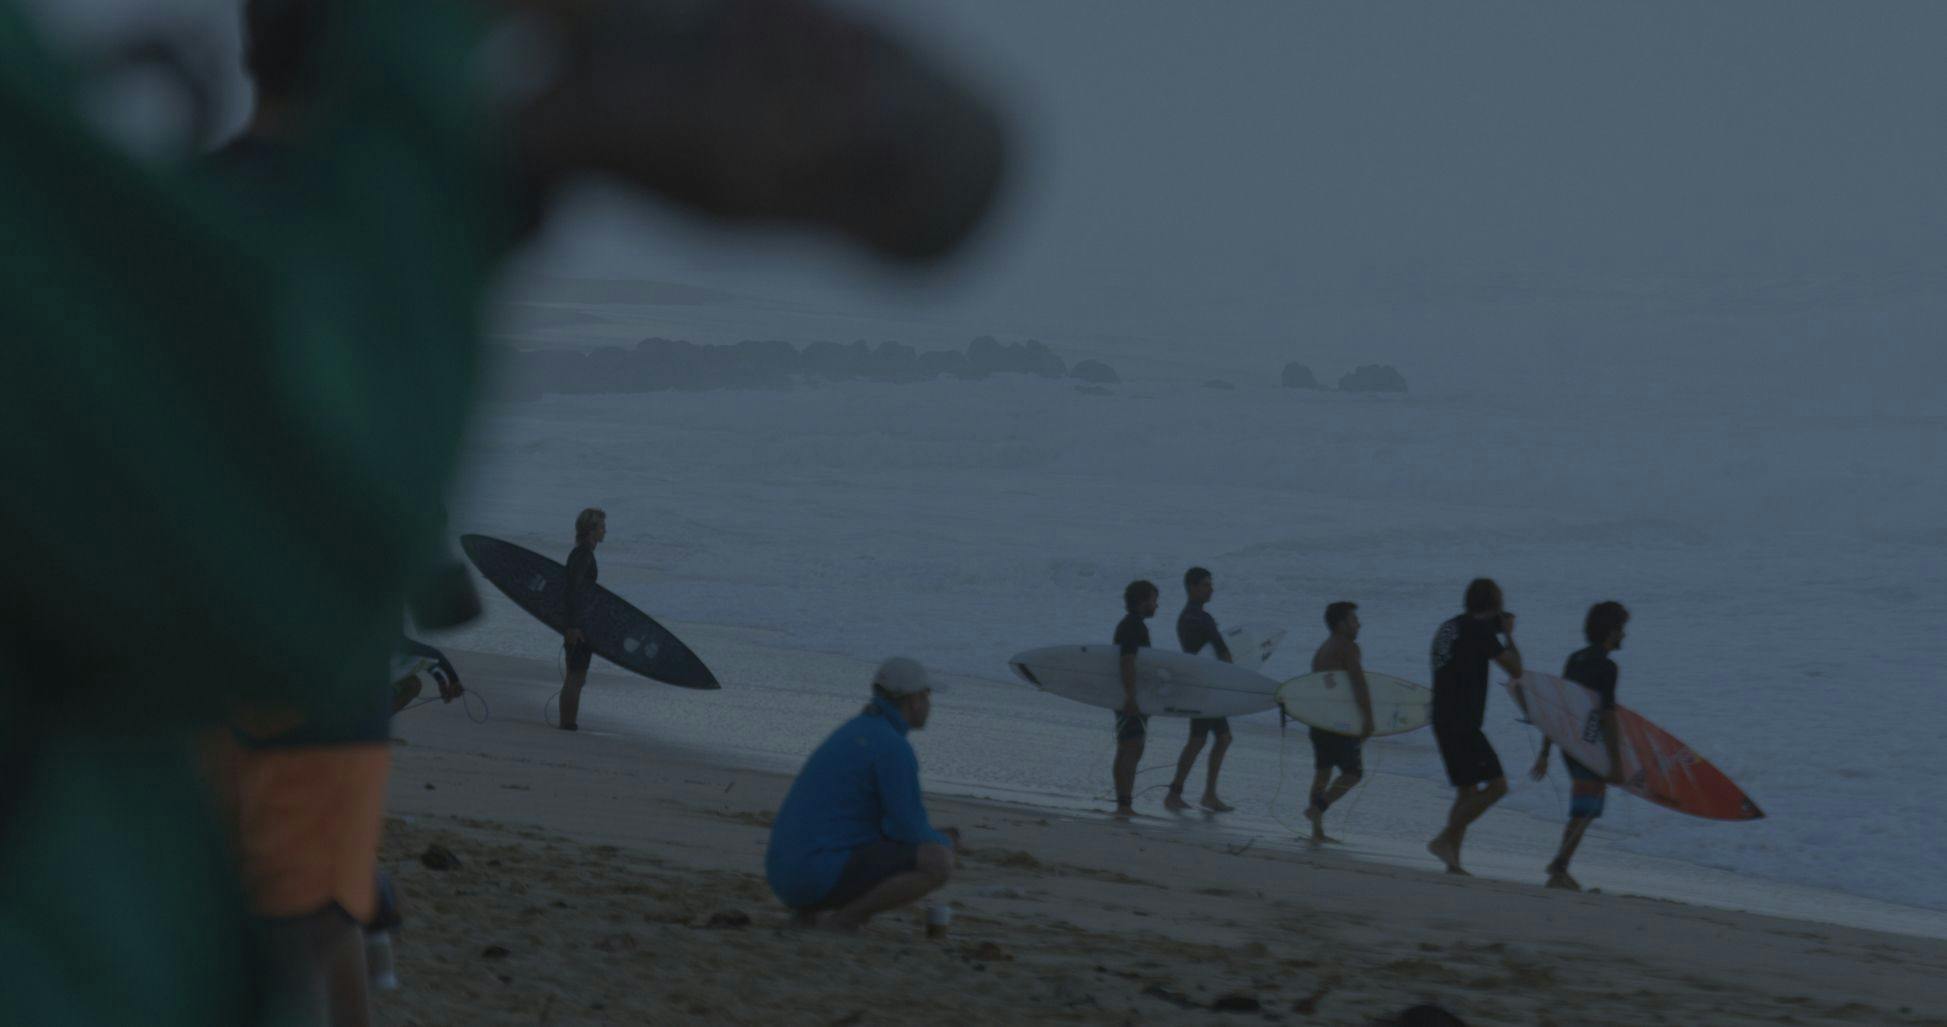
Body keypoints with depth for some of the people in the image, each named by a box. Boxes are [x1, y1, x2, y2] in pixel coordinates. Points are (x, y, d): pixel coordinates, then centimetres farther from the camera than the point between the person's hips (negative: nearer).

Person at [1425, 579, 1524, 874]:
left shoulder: (1449, 628, 16)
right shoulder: (1480, 630, -10)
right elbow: (1515, 669, -8)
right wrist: (1508, 635, 9)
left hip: (1444, 720, 9)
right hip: (1462, 724, -9)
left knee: (1468, 791, 13)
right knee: (1496, 784, -10)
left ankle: (1453, 861, 8)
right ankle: (1445, 839, -16)